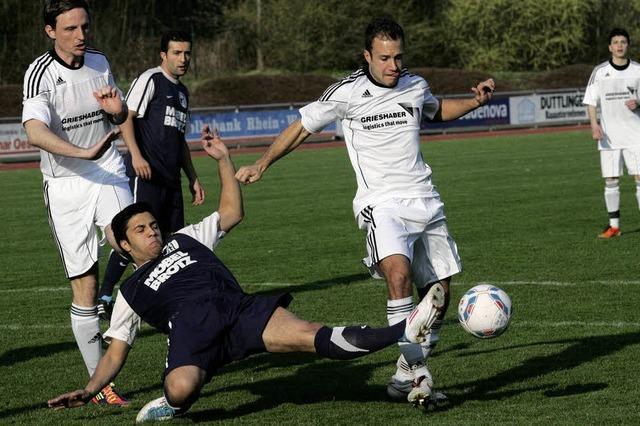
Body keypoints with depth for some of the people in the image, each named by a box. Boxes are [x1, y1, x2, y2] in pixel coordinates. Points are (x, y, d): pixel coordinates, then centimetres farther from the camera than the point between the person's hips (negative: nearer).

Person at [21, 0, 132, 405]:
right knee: (85, 287, -3)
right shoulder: (40, 74, -13)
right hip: (66, 186, -4)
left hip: (108, 174, 4)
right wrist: (85, 153, -45)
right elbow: (36, 132, -31)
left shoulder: (99, 61, 5)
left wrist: (118, 109, -4)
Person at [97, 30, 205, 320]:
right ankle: (104, 298, -11)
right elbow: (125, 116, -11)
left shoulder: (182, 92, 24)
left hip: (170, 178, 9)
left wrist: (193, 178, 25)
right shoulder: (150, 79, -3)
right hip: (144, 175, -9)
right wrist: (136, 155, -22)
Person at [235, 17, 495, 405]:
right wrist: (262, 164, 1)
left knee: (438, 293, 4)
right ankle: (416, 372, -27)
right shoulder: (347, 93, -5)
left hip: (426, 201, 6)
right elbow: (303, 126, 6)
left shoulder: (415, 86, 8)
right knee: (398, 273, -30)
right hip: (382, 203, -5)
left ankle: (411, 373, 19)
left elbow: (437, 110, 31)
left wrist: (476, 102, 15)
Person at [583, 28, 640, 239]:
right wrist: (594, 125, -12)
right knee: (611, 180, 3)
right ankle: (614, 225, 12)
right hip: (609, 136, 0)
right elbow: (591, 101, 2)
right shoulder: (599, 72, 1)